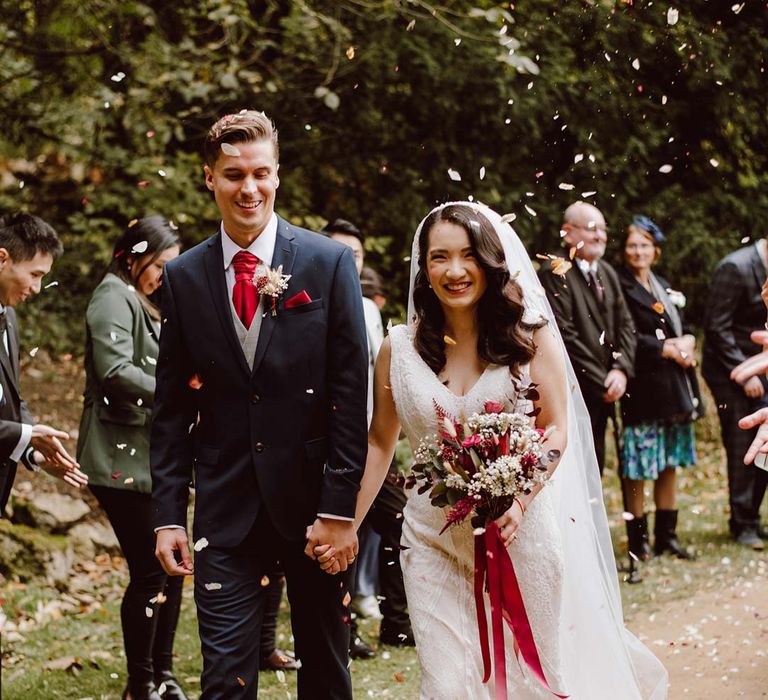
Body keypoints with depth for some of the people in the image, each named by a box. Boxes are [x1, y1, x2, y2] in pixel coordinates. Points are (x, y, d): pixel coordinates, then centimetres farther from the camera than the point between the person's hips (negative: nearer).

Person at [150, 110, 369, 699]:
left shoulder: (329, 263, -3)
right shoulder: (184, 277, 5)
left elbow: (351, 392, -5)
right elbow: (173, 407, 7)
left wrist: (339, 509, -10)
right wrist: (168, 513, 1)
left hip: (313, 501, -1)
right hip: (225, 509, 1)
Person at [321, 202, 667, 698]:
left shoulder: (530, 335, -3)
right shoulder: (399, 348, 1)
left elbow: (556, 430, -4)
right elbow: (379, 443, 7)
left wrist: (517, 502, -20)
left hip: (525, 531, -1)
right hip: (436, 542, 1)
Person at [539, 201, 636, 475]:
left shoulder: (607, 273, 14)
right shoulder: (555, 275, -13)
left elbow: (625, 324, 13)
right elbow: (565, 337, -17)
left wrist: (620, 369, -5)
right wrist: (602, 383, -13)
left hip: (602, 397, 8)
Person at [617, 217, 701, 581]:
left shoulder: (664, 288, 17)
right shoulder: (619, 286, -8)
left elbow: (681, 329, 19)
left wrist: (687, 341, -4)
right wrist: (665, 348, -15)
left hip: (673, 386, 8)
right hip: (641, 387, -7)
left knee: (669, 462, 12)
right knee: (637, 467, -4)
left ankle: (666, 534, 21)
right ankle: (638, 541, 4)